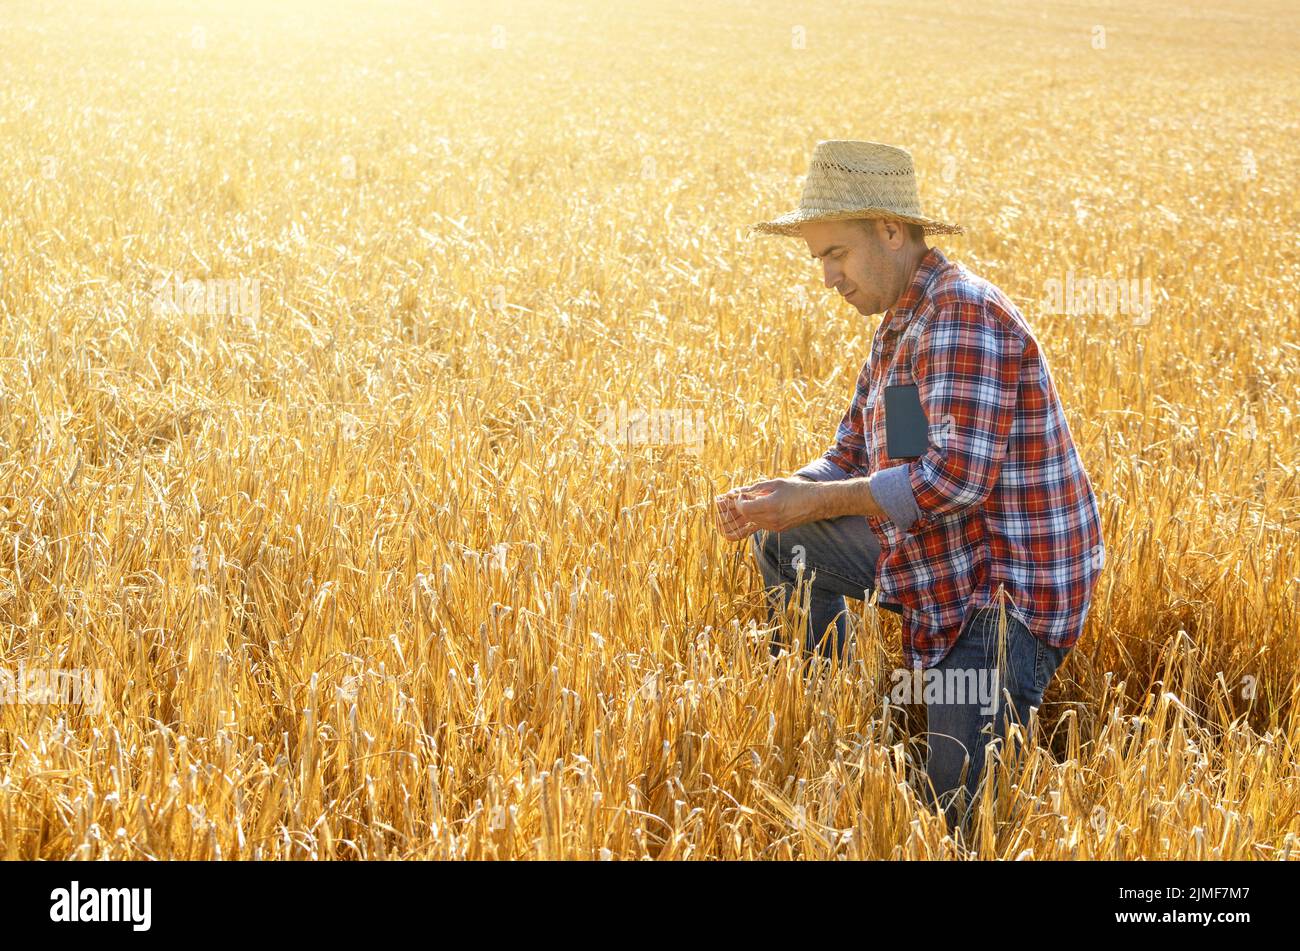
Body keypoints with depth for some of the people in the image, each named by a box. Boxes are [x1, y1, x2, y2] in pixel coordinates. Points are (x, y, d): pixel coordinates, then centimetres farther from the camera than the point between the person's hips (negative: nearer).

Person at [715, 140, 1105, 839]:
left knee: (959, 808, -11)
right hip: (935, 556, 10)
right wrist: (774, 497, -7)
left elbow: (955, 475, -31)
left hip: (1007, 587, -10)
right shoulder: (900, 323, 10)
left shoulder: (964, 314, -22)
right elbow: (851, 457, 13)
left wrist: (813, 500, -25)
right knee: (784, 544, 15)